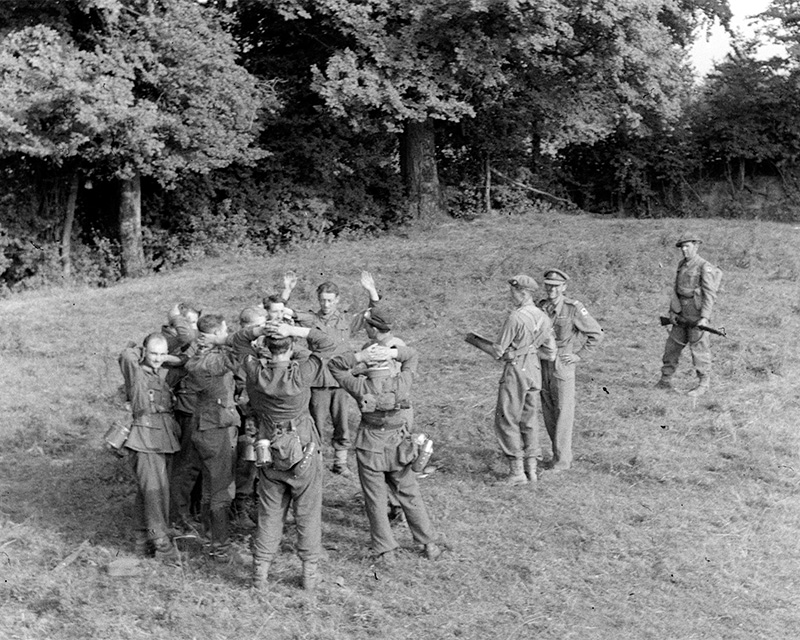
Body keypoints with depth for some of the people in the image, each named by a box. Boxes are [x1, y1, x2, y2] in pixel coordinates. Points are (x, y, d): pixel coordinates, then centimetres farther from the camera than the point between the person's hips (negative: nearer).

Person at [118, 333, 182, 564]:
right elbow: (127, 355, -20)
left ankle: (143, 540, 21)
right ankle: (162, 544, -6)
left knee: (147, 492, 12)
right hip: (144, 439, -6)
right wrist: (143, 353, -3)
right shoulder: (136, 373, -3)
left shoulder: (165, 374, 15)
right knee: (153, 490, -10)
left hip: (166, 438, 6)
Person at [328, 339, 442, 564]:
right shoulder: (402, 384, -14)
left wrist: (359, 357, -22)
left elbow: (334, 365, -6)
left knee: (376, 501, 12)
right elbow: (411, 355, 4)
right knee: (410, 497, 17)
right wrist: (393, 352, -16)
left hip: (369, 450, -2)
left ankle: (386, 551, 18)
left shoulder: (361, 388, -17)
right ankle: (429, 545, 26)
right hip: (398, 447, 2)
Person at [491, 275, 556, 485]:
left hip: (515, 371, -8)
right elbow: (550, 353, 9)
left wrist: (506, 352, 8)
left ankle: (517, 471, 0)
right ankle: (531, 469, 18)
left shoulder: (515, 318, -19)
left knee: (506, 421, 2)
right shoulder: (543, 317, 4)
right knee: (528, 420, 16)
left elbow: (498, 351, -14)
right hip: (535, 371, 8)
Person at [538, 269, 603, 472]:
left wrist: (579, 355, -7)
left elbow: (596, 334, -6)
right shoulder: (541, 307, 4)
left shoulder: (574, 308, -11)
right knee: (548, 412, 10)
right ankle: (558, 452, 23)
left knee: (563, 412, -2)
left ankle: (562, 459, 3)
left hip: (562, 365, -5)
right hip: (543, 365, 6)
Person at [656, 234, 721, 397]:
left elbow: (709, 295, -16)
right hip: (681, 316, 8)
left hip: (697, 316, -8)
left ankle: (703, 385, 8)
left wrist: (705, 317, -21)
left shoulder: (704, 267, -12)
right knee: (672, 346, 10)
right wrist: (672, 311, 10)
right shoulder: (682, 265, 12)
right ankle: (665, 381, 19)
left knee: (699, 349, -2)